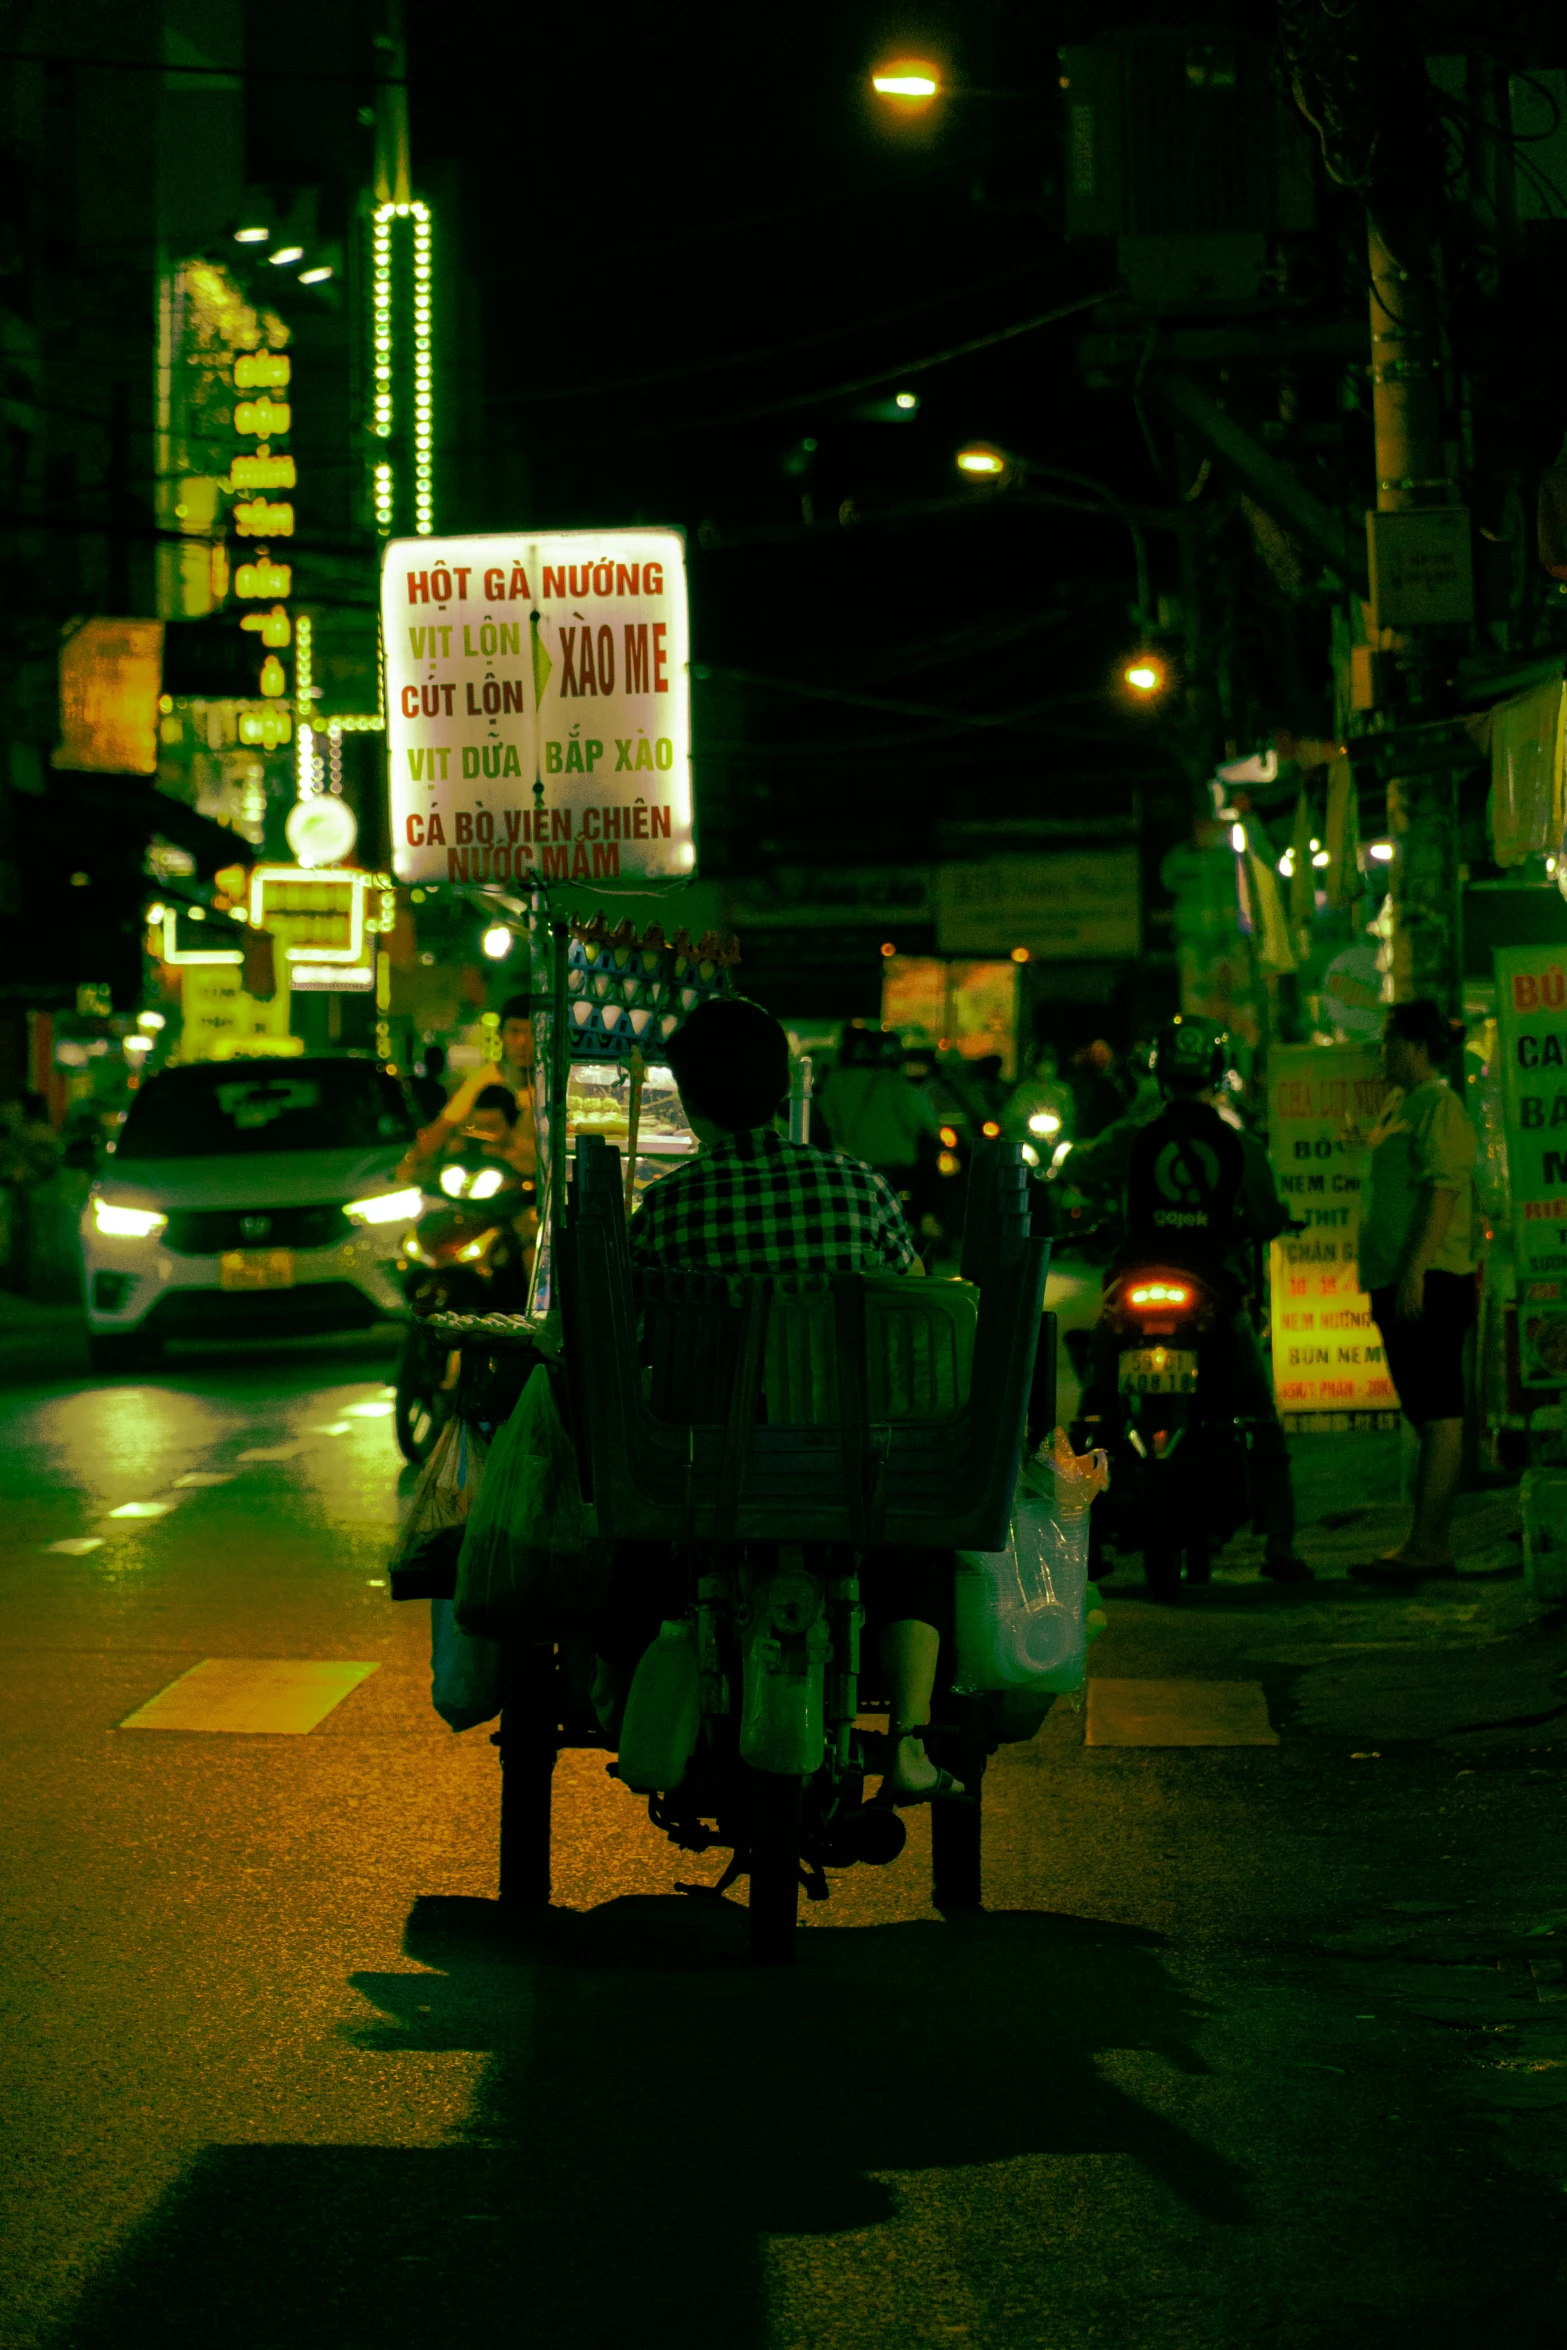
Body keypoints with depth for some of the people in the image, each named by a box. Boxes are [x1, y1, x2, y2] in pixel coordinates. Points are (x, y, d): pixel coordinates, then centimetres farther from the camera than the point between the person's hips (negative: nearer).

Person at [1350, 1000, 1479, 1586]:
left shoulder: (1439, 1105, -10)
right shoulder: (1398, 1104, 20)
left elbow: (1443, 1192, -19)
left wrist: (1413, 1272, -25)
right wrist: (1384, 1279, 23)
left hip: (1430, 1280, -10)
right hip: (1400, 1281, 10)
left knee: (1438, 1415, -10)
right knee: (1426, 1415, 11)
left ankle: (1424, 1546, -13)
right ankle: (1434, 1543, 15)